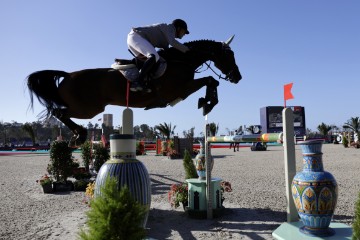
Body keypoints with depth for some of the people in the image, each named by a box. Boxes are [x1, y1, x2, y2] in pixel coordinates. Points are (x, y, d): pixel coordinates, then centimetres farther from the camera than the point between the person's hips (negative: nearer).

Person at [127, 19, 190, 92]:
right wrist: (186, 49, -14)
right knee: (154, 56, -28)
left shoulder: (166, 38, 23)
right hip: (136, 36, -11)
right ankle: (138, 82, -36)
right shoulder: (170, 27, -3)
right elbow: (172, 42, -20)